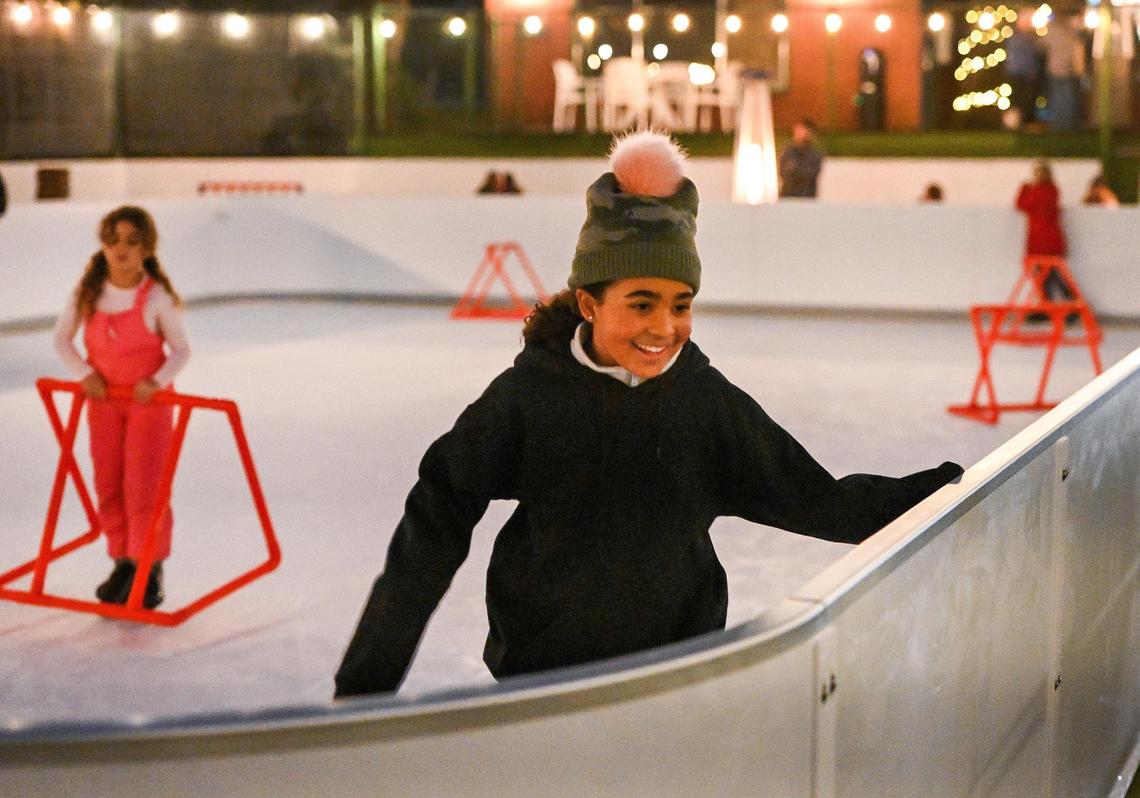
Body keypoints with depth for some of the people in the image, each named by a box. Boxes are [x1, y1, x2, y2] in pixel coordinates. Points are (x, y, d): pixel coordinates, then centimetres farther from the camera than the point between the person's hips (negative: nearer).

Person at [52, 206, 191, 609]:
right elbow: (62, 338, 2)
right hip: (103, 398, 4)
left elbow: (181, 350, -8)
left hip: (149, 399, -4)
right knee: (108, 485, 8)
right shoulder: (88, 290, -7)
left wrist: (156, 382, -24)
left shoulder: (157, 296, -16)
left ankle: (151, 571, 6)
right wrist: (85, 374, -13)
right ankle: (122, 564, 21)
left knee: (143, 485, -6)